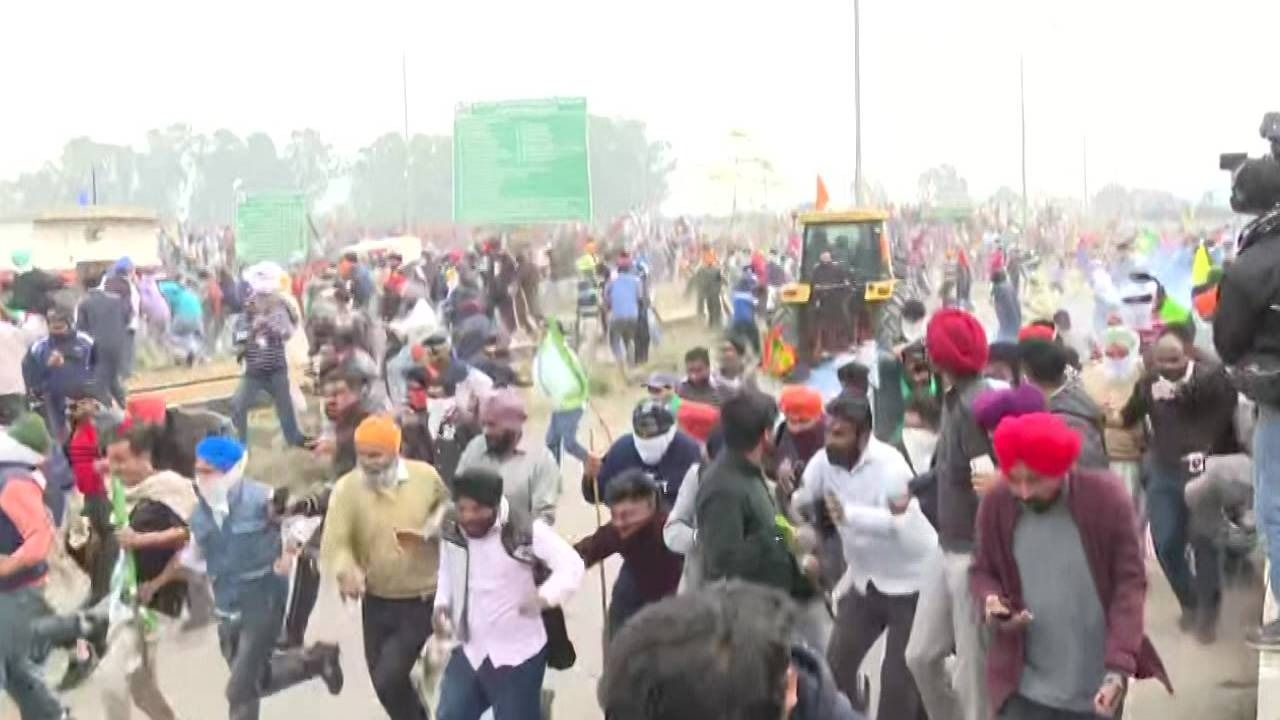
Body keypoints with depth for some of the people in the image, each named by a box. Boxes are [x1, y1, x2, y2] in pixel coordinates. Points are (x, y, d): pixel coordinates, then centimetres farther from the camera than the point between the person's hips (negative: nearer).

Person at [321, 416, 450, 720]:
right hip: (376, 601, 3)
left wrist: (438, 523, -10)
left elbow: (448, 507, 12)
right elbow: (334, 543, -20)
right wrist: (347, 570, -41)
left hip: (422, 601, -3)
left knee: (388, 678, -15)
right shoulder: (347, 488, -11)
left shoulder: (425, 476, -10)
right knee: (383, 682, 17)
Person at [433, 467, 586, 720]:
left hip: (517, 653, -5)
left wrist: (545, 596, -39)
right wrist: (442, 603, -2)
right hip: (469, 650, 5)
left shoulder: (526, 529, -22)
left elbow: (572, 565, -23)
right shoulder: (451, 528, -4)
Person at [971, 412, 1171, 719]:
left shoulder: (1105, 497, -14)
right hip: (1025, 687, 1)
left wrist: (1119, 665, -20)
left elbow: (1130, 582, -10)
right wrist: (991, 601, -15)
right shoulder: (996, 505, -7)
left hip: (1096, 686, -1)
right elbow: (982, 571, 9)